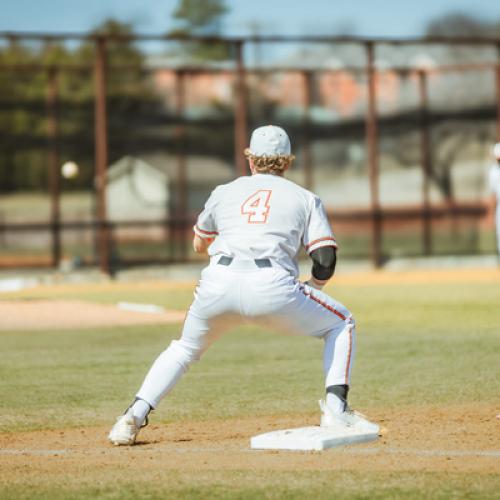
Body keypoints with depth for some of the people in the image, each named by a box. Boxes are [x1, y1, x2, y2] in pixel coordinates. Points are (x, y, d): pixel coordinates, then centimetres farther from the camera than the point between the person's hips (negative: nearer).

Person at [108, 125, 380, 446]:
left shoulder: (224, 193, 25)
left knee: (186, 347, 29)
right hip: (272, 287, -3)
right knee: (341, 324, 20)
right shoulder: (305, 199, 19)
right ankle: (336, 410, 3)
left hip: (218, 284, 3)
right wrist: (310, 289, 27)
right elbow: (326, 261, 8)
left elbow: (199, 244, 42)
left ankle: (135, 417, 12)